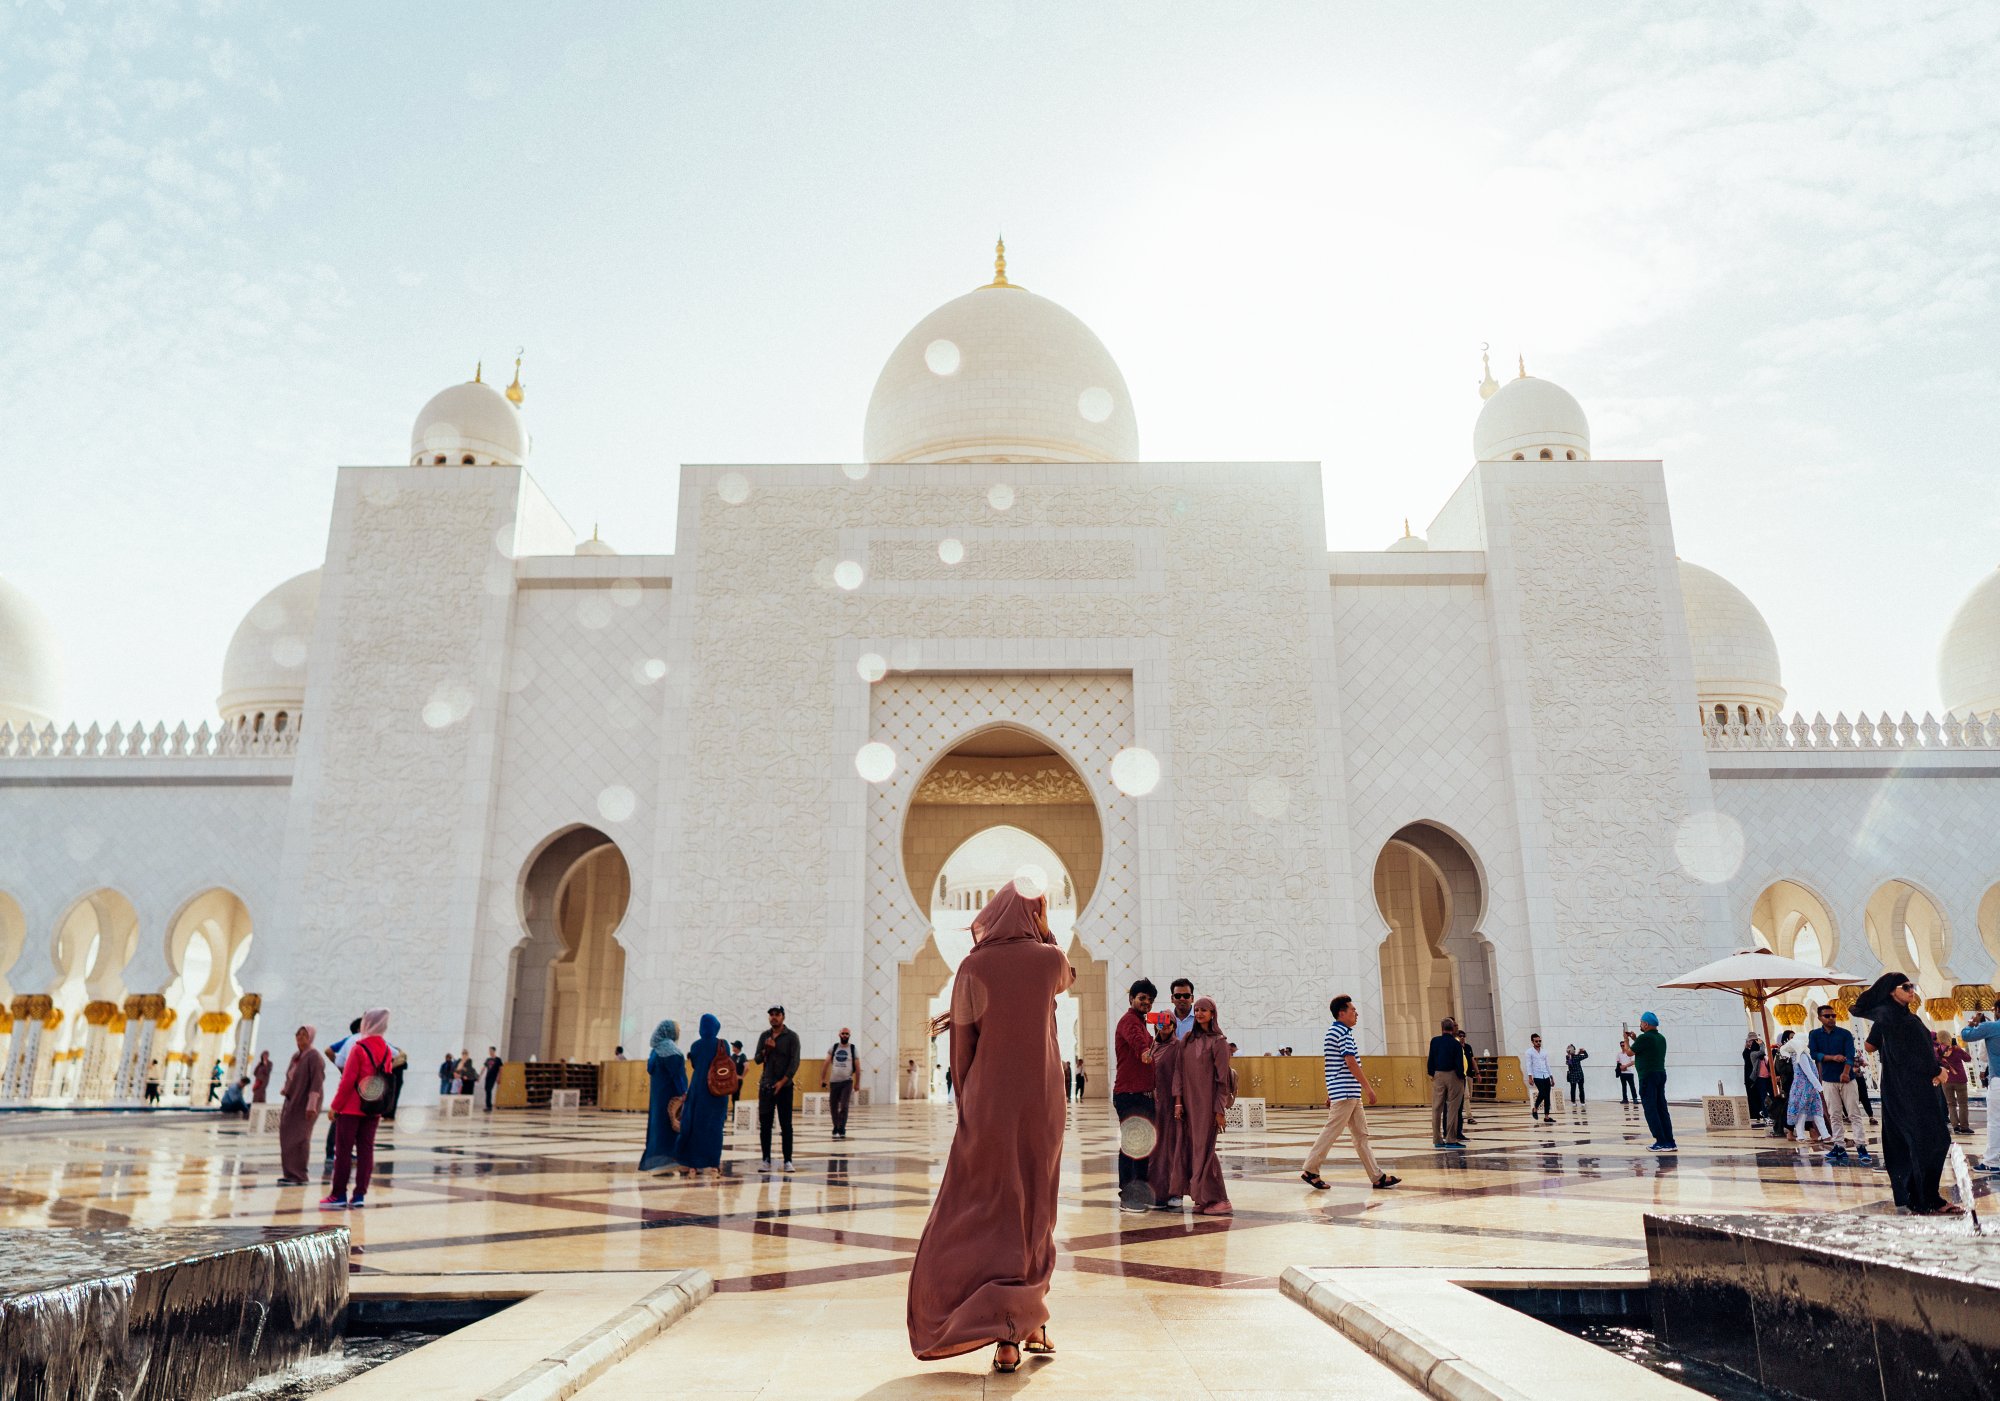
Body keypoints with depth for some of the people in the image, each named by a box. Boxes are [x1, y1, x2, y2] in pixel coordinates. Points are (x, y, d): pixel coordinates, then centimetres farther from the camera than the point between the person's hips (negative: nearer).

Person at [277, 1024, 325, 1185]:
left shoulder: (314, 1056, -14)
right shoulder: (295, 1056, 11)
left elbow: (317, 1082, -19)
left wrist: (311, 1105, -23)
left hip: (304, 1104, -8)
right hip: (291, 1103, 8)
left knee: (299, 1139, -6)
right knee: (287, 1137, 10)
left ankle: (299, 1176, 0)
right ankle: (290, 1174, 19)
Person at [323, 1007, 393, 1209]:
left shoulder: (359, 1048, -11)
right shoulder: (387, 1050, 5)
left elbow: (347, 1081, -12)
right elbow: (387, 1081, 8)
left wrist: (335, 1106, -5)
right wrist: (381, 1108, 15)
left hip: (351, 1108, -5)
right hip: (373, 1110, 5)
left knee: (343, 1150, 2)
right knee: (366, 1150, 7)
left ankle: (339, 1194, 5)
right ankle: (359, 1195, 6)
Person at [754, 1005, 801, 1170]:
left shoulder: (791, 1036, -3)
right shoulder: (764, 1036, 10)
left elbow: (794, 1062, -8)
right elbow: (758, 1059, 7)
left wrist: (782, 1082, -16)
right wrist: (766, 1049, -13)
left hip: (784, 1086, -4)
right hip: (766, 1086, 4)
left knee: (786, 1124, -2)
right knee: (764, 1124, 4)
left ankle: (788, 1160, 3)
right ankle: (766, 1159, 12)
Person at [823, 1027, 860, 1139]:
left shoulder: (853, 1049, 0)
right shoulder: (833, 1048, 4)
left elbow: (857, 1068, 3)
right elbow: (826, 1064, 5)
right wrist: (822, 1079, -1)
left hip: (847, 1081, -2)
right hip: (834, 1081, 2)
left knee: (844, 1107, -12)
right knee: (833, 1107, 7)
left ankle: (841, 1130, -9)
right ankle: (836, 1128, 22)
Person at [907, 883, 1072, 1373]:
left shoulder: (973, 968, -7)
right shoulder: (1049, 959, -5)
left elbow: (962, 1047, -2)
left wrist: (966, 1105, 10)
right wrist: (1043, 927, 13)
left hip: (990, 1104, -1)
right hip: (1042, 1105, 2)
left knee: (990, 1213, 3)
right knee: (1034, 1212, 15)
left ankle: (1006, 1335, -8)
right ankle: (1032, 1322, 21)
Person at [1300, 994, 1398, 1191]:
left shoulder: (1334, 1031, 18)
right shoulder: (1343, 1032, -12)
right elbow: (1351, 1062, -19)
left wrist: (1330, 1095, 23)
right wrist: (1368, 1087, -16)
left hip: (1351, 1094, 10)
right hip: (1345, 1092, -10)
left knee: (1361, 1134, 8)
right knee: (1332, 1131, -5)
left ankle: (1377, 1177, 10)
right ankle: (1310, 1170, 2)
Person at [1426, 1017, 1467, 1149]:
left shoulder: (1435, 1041, 0)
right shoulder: (1456, 1044, -7)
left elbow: (1431, 1059, 1)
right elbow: (1459, 1063, -10)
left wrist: (1431, 1073, 11)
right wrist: (1461, 1076, 1)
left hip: (1438, 1075, 3)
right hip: (1452, 1075, -3)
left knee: (1436, 1108, 8)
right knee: (1452, 1108, 2)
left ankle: (1437, 1139, 10)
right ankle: (1450, 1140, 0)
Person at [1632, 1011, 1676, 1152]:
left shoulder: (1644, 1037, -14)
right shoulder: (1661, 1038, 13)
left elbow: (1630, 1052, -3)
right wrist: (1635, 1039, 24)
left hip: (1648, 1076, -8)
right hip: (1660, 1074, 8)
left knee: (1651, 1110, -5)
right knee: (1662, 1109, 9)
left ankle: (1661, 1142, -8)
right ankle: (1670, 1143, 7)